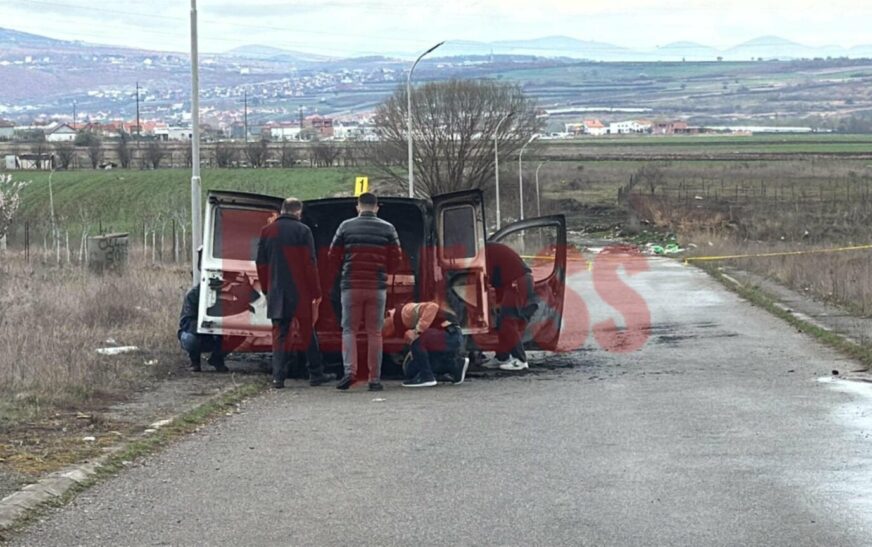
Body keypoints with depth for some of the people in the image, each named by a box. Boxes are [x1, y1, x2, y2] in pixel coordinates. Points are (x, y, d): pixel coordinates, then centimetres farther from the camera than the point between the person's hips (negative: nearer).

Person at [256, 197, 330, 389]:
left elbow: (261, 264, 11)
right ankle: (316, 374, 12)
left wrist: (266, 290, 19)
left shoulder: (267, 231, 8)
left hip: (276, 293, 3)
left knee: (280, 333, 5)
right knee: (307, 333, 7)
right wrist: (316, 292, -4)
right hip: (300, 293, -3)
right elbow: (310, 264, -9)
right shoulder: (302, 231, -6)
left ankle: (278, 376, -4)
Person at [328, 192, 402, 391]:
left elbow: (333, 257, 3)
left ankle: (349, 369, -14)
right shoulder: (388, 229, 2)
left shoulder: (346, 227, 1)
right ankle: (375, 378, 1)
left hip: (351, 285, -1)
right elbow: (396, 259, 2)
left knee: (349, 329, 5)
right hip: (377, 287, 1)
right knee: (374, 332, 5)